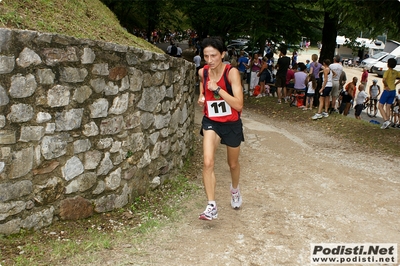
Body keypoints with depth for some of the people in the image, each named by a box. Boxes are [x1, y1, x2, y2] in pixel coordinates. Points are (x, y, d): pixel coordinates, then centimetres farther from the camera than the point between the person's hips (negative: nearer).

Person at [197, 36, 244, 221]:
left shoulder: (231, 72, -21)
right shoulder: (203, 72, -7)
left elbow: (239, 105, -28)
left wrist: (218, 89, -32)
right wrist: (201, 97, -3)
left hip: (232, 124, -2)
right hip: (211, 122, 2)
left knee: (233, 163, 18)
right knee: (207, 163, -19)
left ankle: (235, 190, 50)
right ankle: (211, 207, -12)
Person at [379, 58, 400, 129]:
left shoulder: (387, 72, -14)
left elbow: (383, 80, -29)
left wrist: (386, 86, -14)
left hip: (387, 90, -7)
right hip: (393, 91, 7)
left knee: (380, 106, -1)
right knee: (388, 108, 12)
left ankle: (386, 120, -16)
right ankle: (387, 123, 12)